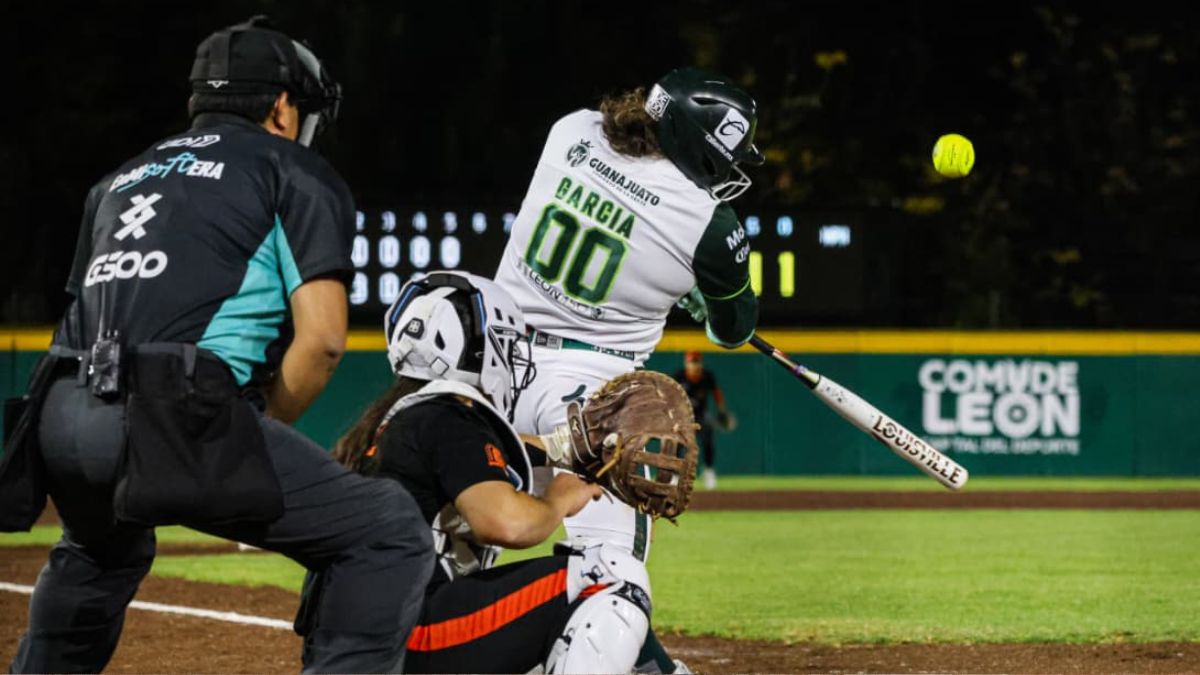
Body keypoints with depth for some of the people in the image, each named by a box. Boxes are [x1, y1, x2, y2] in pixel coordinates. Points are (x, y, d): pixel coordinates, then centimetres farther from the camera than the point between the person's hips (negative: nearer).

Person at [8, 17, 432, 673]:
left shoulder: (124, 177, 30)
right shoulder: (294, 170, 12)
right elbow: (321, 337, -1)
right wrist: (261, 435, 12)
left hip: (63, 417, 7)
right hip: (174, 416, -7)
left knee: (101, 553, 39)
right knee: (391, 535, 0)